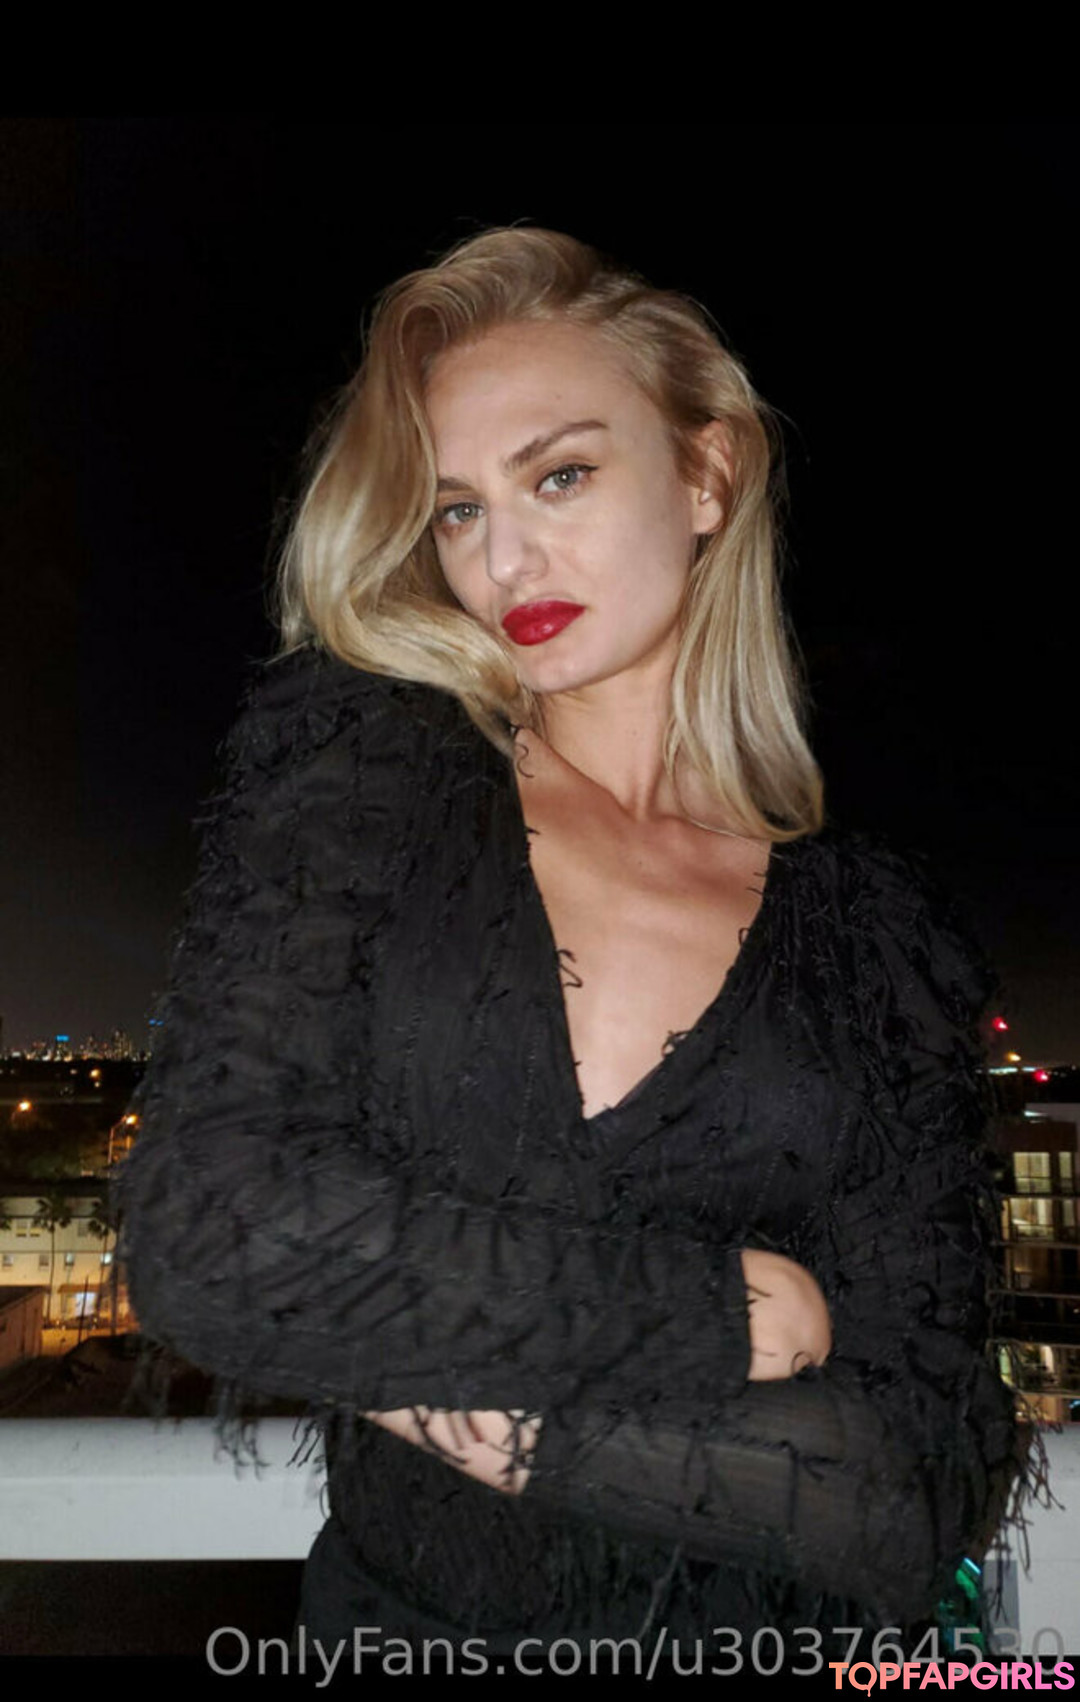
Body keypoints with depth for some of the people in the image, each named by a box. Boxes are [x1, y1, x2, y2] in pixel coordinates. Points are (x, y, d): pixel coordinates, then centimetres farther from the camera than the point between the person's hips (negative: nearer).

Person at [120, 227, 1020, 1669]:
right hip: (400, 1610, 1)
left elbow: (922, 1496, -7)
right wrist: (727, 1306, -14)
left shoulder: (886, 935, -4)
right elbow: (207, 1231, -17)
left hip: (774, 1639, 0)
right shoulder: (352, 763, -6)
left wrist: (484, 1397, -15)